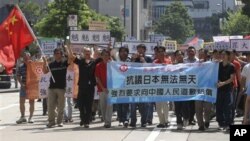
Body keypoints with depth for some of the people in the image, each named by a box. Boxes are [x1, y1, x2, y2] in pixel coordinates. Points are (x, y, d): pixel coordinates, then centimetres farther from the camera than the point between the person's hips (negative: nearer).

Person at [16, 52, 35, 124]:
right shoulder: (21, 67, 3)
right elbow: (18, 77, 5)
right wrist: (22, 84, -10)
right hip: (23, 87, 2)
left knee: (31, 102, 4)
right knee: (21, 102, 3)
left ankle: (30, 117, 13)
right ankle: (22, 117, 16)